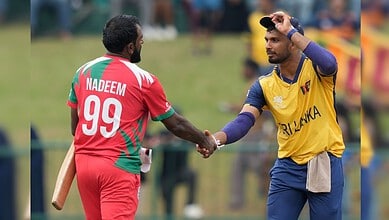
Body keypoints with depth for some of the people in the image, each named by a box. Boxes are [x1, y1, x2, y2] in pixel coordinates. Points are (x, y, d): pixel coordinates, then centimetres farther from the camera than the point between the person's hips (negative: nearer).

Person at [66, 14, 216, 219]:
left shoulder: (83, 72, 6)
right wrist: (205, 140, 21)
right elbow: (175, 124, 4)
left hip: (84, 163, 5)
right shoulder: (143, 80, -6)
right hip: (119, 167, -5)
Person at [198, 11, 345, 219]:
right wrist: (217, 139, -33)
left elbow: (329, 64, -33)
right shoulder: (264, 86, 1)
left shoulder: (315, 67, -8)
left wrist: (291, 31, -27)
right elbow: (244, 120, -11)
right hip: (288, 167, 3)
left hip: (324, 165, -3)